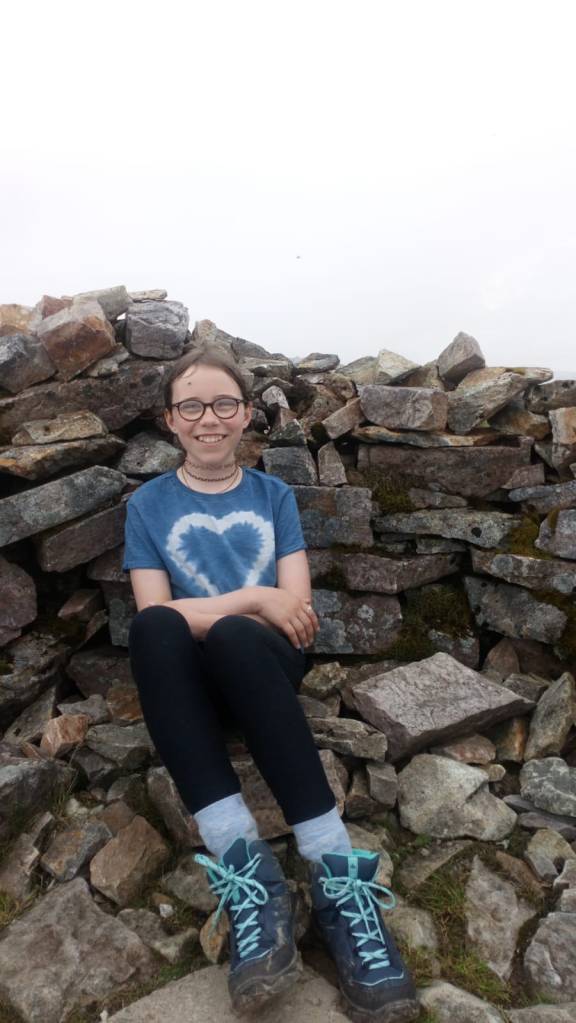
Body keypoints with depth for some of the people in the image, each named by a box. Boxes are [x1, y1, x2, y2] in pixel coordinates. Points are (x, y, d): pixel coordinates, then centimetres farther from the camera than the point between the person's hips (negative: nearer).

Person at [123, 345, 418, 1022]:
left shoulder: (274, 496, 11)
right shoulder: (149, 504, 9)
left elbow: (296, 611, 1)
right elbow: (155, 614, -5)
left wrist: (210, 612, -9)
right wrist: (252, 599, -13)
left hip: (265, 666, 0)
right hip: (186, 677, 1)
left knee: (234, 638, -36)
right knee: (153, 627, -33)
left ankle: (334, 870, -34)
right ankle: (245, 864, -38)